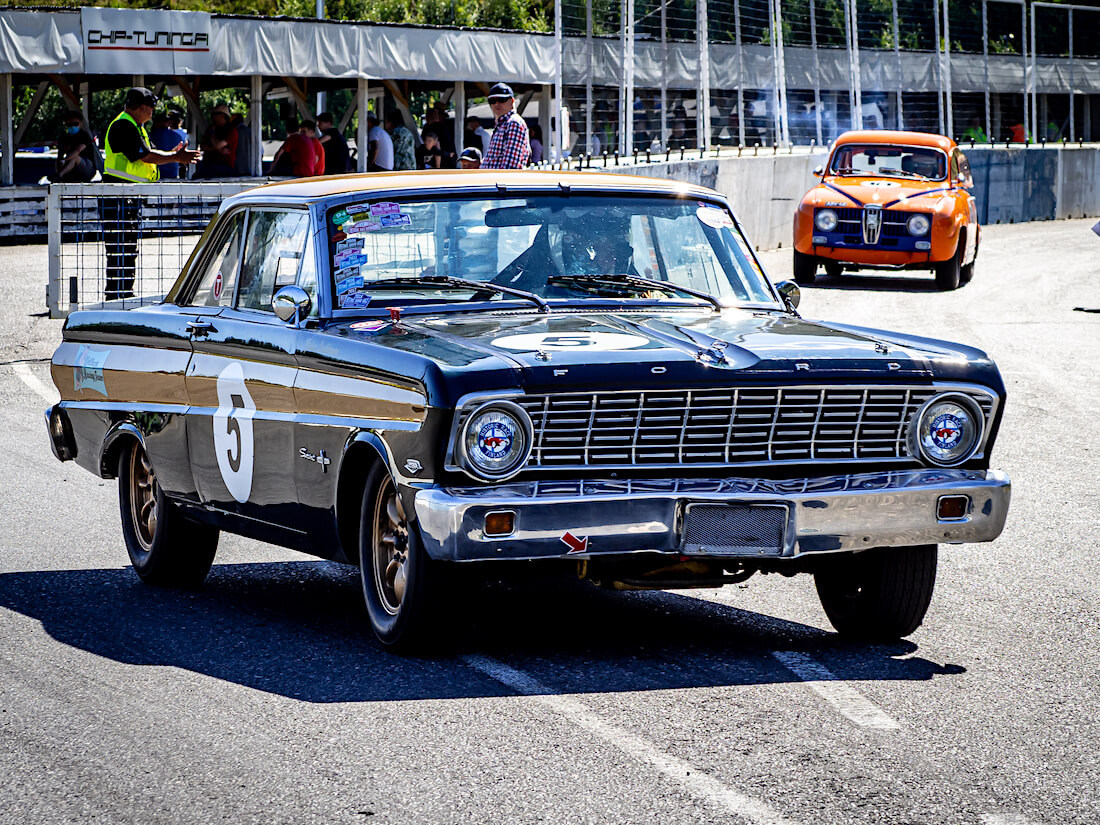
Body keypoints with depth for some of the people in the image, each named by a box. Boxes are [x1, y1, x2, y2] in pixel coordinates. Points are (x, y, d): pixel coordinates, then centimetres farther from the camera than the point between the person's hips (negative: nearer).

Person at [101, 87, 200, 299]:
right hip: (117, 196, -11)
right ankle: (114, 295, -10)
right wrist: (176, 158, -12)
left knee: (130, 247, 14)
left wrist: (174, 154, 7)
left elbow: (149, 154, 19)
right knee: (119, 248, -10)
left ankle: (125, 292, 21)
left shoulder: (136, 127, 18)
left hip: (131, 195, 11)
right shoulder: (123, 126, -15)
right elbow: (146, 156, -18)